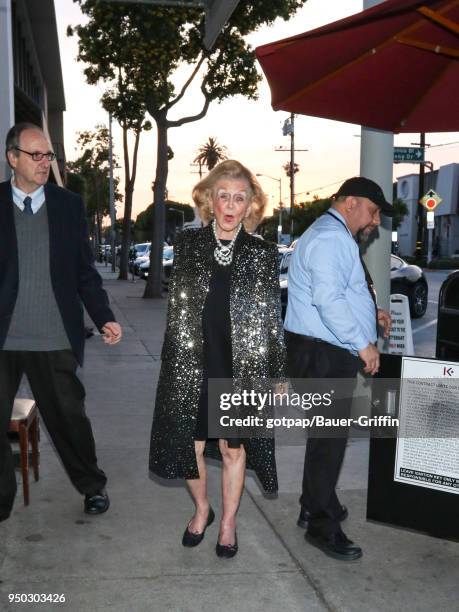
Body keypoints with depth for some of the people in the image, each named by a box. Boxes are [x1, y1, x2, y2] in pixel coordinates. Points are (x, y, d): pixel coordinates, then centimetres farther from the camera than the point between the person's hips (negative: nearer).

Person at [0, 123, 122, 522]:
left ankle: (92, 485, 33)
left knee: (69, 416, 11)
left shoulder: (69, 204, 4)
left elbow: (85, 270, 5)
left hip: (54, 338, 0)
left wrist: (104, 319, -5)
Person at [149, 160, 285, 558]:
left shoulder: (263, 253, -1)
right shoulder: (187, 244, 2)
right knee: (189, 444, 10)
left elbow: (272, 318, 1)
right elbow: (176, 307, 6)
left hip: (241, 367, -1)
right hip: (190, 366, 1)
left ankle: (228, 522, 31)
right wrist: (175, 361, 4)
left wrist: (278, 374, 0)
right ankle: (201, 509, 37)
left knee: (233, 448, 10)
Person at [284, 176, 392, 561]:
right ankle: (323, 526, 10)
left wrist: (371, 312, 14)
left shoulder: (335, 237, 19)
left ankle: (315, 507, 36)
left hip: (330, 354, 11)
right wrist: (363, 344, -23)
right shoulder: (332, 238, -16)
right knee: (329, 438, -3)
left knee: (326, 435, 20)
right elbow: (328, 298, -27)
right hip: (322, 356, -11)